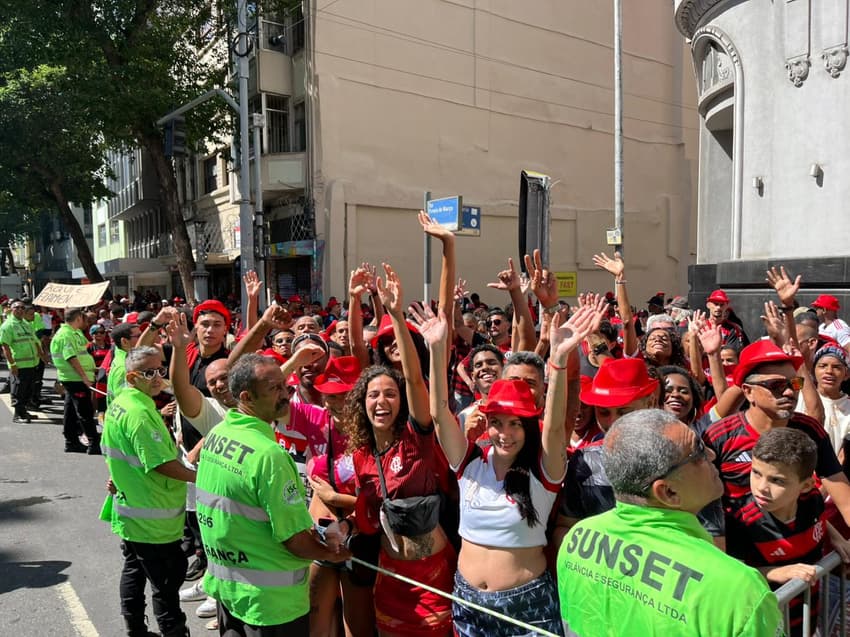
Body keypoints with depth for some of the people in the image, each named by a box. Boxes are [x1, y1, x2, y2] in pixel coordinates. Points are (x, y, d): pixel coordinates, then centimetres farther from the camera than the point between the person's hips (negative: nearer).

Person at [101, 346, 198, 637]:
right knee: (167, 580, 1)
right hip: (152, 517, -10)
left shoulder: (118, 404, 6)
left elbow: (113, 451, 18)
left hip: (128, 509, 10)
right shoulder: (140, 412, -25)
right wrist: (199, 476, -17)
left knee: (134, 570, 20)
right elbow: (162, 464, -26)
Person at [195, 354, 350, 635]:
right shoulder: (268, 455, -28)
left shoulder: (216, 434, -2)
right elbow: (297, 541, -24)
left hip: (223, 582, 7)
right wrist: (332, 553, -4)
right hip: (270, 600, -7)